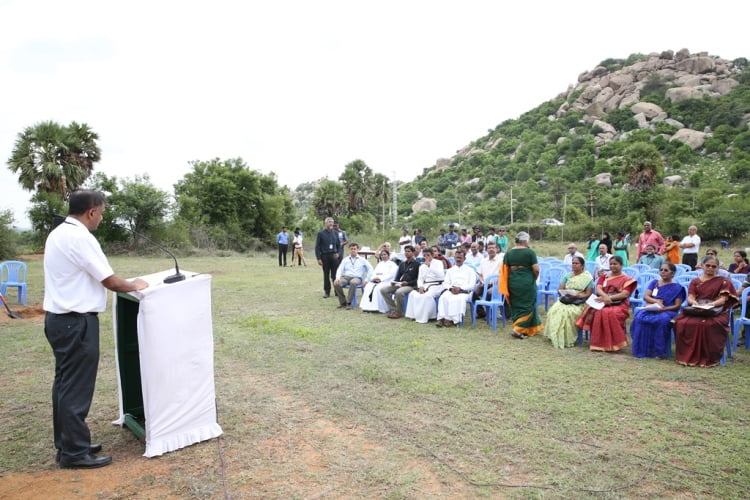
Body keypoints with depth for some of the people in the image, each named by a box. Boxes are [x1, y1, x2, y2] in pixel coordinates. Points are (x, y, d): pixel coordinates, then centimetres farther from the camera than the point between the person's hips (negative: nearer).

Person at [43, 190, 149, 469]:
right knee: (77, 387, -1)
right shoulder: (80, 238, -18)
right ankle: (75, 452, 9)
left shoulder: (57, 234, 12)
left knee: (65, 383, 16)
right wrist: (134, 286, 2)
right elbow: (109, 281, -16)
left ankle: (67, 444, 27)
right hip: (76, 321, -10)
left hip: (59, 318, 10)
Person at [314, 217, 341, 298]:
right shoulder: (321, 233, -1)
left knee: (335, 274, -1)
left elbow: (338, 245, 17)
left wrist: (338, 253, -2)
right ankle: (327, 292, 15)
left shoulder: (335, 234, 10)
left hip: (334, 256, 2)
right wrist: (318, 258, -9)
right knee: (326, 275, 6)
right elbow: (317, 247, -2)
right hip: (325, 256, -2)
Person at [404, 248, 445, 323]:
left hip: (436, 285, -5)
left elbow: (441, 275, -16)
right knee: (413, 294, -21)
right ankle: (415, 315, -16)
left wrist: (430, 266, -20)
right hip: (425, 286, 5)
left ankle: (424, 317, -24)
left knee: (427, 295, -35)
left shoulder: (438, 263, 1)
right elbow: (420, 278, 13)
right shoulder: (422, 266, 18)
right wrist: (420, 286, -10)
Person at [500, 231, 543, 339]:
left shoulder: (509, 252, 4)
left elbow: (505, 270, 3)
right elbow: (536, 269, -12)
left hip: (513, 282, 5)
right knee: (527, 306, 7)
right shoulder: (529, 252, -9)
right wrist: (534, 279, 8)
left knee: (516, 306, 15)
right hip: (527, 282, -4)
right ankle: (518, 329, -3)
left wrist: (506, 287, 12)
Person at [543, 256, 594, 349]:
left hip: (579, 303, -4)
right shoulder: (567, 276, 18)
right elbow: (560, 289, 12)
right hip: (565, 300, 4)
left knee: (567, 312, -34)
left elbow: (588, 294, -3)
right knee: (554, 310, -27)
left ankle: (567, 340, -25)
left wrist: (576, 296, -20)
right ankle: (555, 337, -23)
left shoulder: (588, 277, 4)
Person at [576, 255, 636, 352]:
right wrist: (605, 296, -18)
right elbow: (598, 289, 4)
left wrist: (609, 298, -16)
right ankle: (599, 342, -25)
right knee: (596, 312, -31)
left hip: (619, 305, -3)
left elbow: (625, 294, -6)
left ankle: (613, 344, -26)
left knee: (610, 313, -37)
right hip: (603, 303, 3)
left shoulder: (626, 279, 9)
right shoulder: (604, 277, 21)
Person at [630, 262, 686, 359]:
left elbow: (677, 306, 0)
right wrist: (656, 301, -14)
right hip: (651, 310, 3)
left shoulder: (677, 287, 9)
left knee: (662, 320, -39)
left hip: (668, 311, -2)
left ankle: (660, 351, -28)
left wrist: (663, 309, -17)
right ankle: (642, 349, -26)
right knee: (639, 317, -31)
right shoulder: (654, 283, 18)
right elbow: (645, 296, 5)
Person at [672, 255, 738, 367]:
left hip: (716, 311, -3)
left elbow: (723, 299, -3)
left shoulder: (723, 281, 10)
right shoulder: (695, 281, 18)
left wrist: (709, 304, -22)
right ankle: (687, 355, -20)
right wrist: (694, 302, -20)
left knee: (708, 324, -38)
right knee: (681, 323, -29)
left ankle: (708, 358, -26)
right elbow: (690, 297, 5)